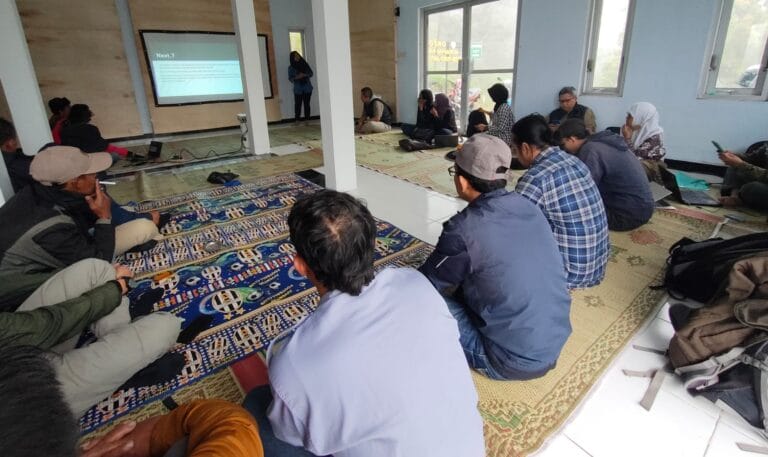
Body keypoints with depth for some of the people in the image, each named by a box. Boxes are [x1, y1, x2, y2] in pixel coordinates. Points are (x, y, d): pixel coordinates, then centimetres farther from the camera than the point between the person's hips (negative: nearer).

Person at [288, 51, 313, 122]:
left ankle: (307, 119, 7)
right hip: (298, 90, -1)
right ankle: (297, 120, 0)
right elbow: (290, 78, 1)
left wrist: (305, 75, -12)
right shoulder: (291, 68, 3)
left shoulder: (305, 64, 6)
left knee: (307, 104, 1)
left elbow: (311, 73, 7)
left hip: (307, 88, 1)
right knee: (298, 104, -5)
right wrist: (296, 77, -18)